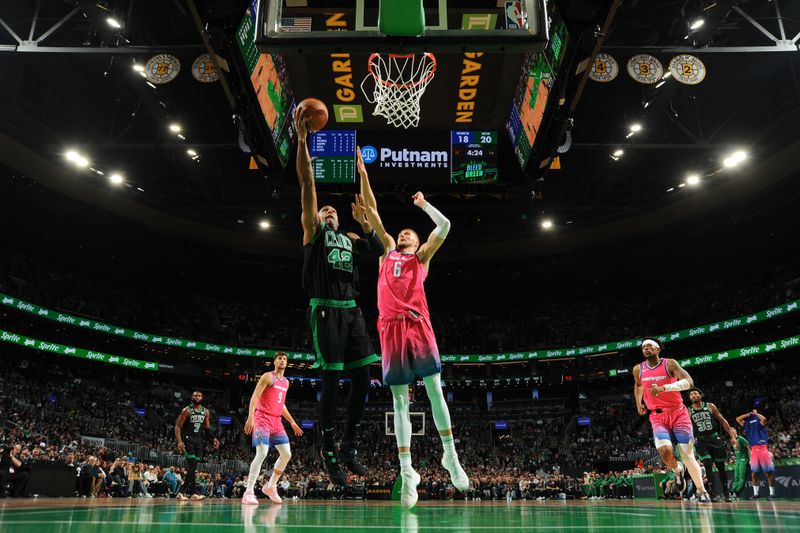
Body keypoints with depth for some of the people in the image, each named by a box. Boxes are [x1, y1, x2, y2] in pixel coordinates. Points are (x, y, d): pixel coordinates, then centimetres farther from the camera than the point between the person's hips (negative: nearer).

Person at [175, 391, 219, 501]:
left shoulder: (206, 412, 8)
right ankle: (194, 492, -12)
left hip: (199, 440, 5)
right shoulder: (187, 410, -7)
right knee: (191, 467, -13)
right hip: (188, 439, -5)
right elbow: (178, 426, -10)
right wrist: (179, 441, -21)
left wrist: (213, 438, 3)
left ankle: (182, 491, 15)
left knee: (193, 467, 5)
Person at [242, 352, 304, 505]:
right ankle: (249, 492, -12)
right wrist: (250, 417, -25)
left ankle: (270, 486, 19)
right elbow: (255, 396, -13)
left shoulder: (286, 382, 17)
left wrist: (292, 422, 24)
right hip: (263, 419, -8)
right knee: (262, 454, -18)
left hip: (277, 421, 8)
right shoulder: (268, 376, -5)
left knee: (286, 454, 4)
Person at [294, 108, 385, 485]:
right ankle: (328, 450, 7)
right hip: (326, 311, -5)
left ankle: (349, 444, 15)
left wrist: (365, 224, 1)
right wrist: (302, 138, -7)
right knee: (331, 381, -6)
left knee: (362, 379, 2)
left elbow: (379, 252, 12)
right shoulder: (313, 231, 10)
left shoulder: (349, 239, 24)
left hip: (352, 311, 5)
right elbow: (307, 184, 0)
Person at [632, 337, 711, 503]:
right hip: (657, 417, 2)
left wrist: (665, 387, -34)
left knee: (687, 454, -4)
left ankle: (701, 491, 12)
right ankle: (677, 470, 13)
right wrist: (638, 403, 17)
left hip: (678, 413, -2)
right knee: (665, 450, -20)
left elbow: (689, 382, -23)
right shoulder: (638, 369, 3)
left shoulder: (669, 364, -9)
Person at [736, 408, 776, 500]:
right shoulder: (747, 423, 18)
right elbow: (738, 419, 17)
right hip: (753, 450, 5)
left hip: (762, 448, -4)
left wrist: (756, 413, 3)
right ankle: (755, 494, 8)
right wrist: (749, 414, 15)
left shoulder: (760, 421, 7)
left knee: (768, 473, -2)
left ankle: (772, 494, 3)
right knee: (754, 473, 4)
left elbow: (764, 418, -13)